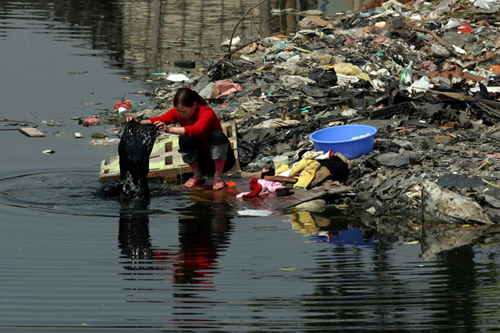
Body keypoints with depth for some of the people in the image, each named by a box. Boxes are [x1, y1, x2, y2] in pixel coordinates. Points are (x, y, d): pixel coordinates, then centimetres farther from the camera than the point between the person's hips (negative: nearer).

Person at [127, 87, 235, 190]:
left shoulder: (207, 113, -26)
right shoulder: (178, 112, -9)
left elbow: (196, 130, -47)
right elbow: (161, 120, -25)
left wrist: (170, 129, -61)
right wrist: (138, 123, -44)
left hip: (220, 157, -4)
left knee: (218, 135, -34)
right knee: (184, 139, -25)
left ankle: (218, 177, -18)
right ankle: (197, 176, -6)